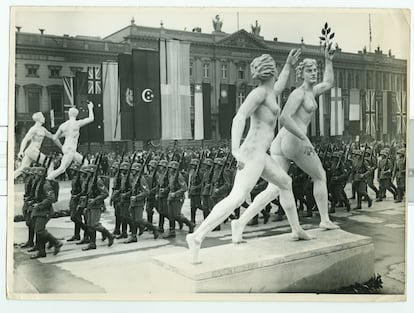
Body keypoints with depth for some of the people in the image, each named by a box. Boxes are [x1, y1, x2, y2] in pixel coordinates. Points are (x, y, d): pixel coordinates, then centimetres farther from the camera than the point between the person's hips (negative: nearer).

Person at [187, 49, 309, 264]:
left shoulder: (267, 92, 18)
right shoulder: (259, 92, -10)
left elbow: (278, 88, 45)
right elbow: (239, 118, -23)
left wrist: (289, 65, 47)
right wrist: (235, 149, -35)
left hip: (259, 155, 11)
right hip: (253, 153, -11)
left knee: (286, 182, 24)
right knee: (237, 198, -23)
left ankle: (296, 229, 37)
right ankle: (197, 237, -29)